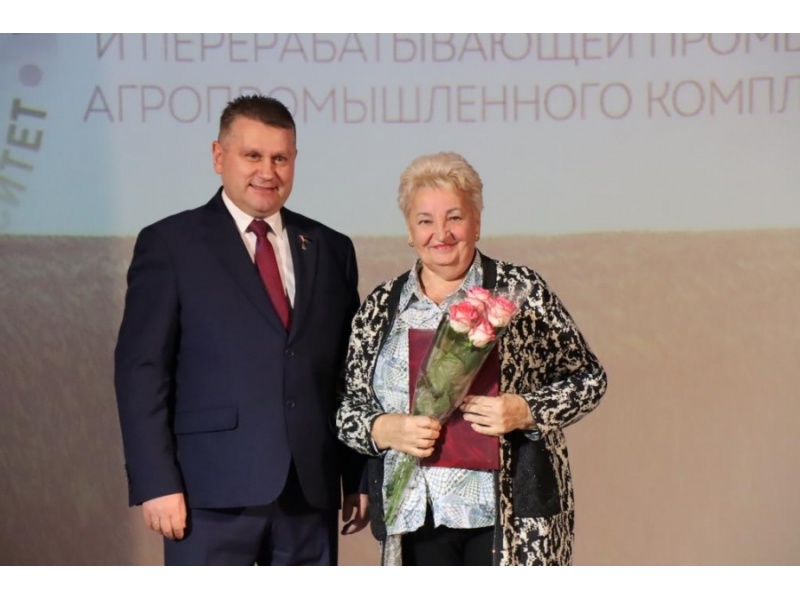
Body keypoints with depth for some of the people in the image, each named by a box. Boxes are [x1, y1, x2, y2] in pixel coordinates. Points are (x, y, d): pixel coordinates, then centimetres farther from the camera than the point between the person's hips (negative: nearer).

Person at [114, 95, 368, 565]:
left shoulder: (331, 249, 13)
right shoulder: (170, 244, 1)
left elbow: (350, 373, 13)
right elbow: (141, 369, -4)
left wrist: (360, 478, 9)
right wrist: (156, 483, -11)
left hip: (311, 490, 4)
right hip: (212, 490, -4)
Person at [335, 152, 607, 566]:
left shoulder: (521, 291, 1)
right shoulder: (380, 308, 10)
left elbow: (587, 379, 2)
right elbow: (349, 407, 11)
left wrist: (524, 411, -15)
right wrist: (385, 430, -11)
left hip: (510, 517, -3)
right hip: (415, 519, 3)